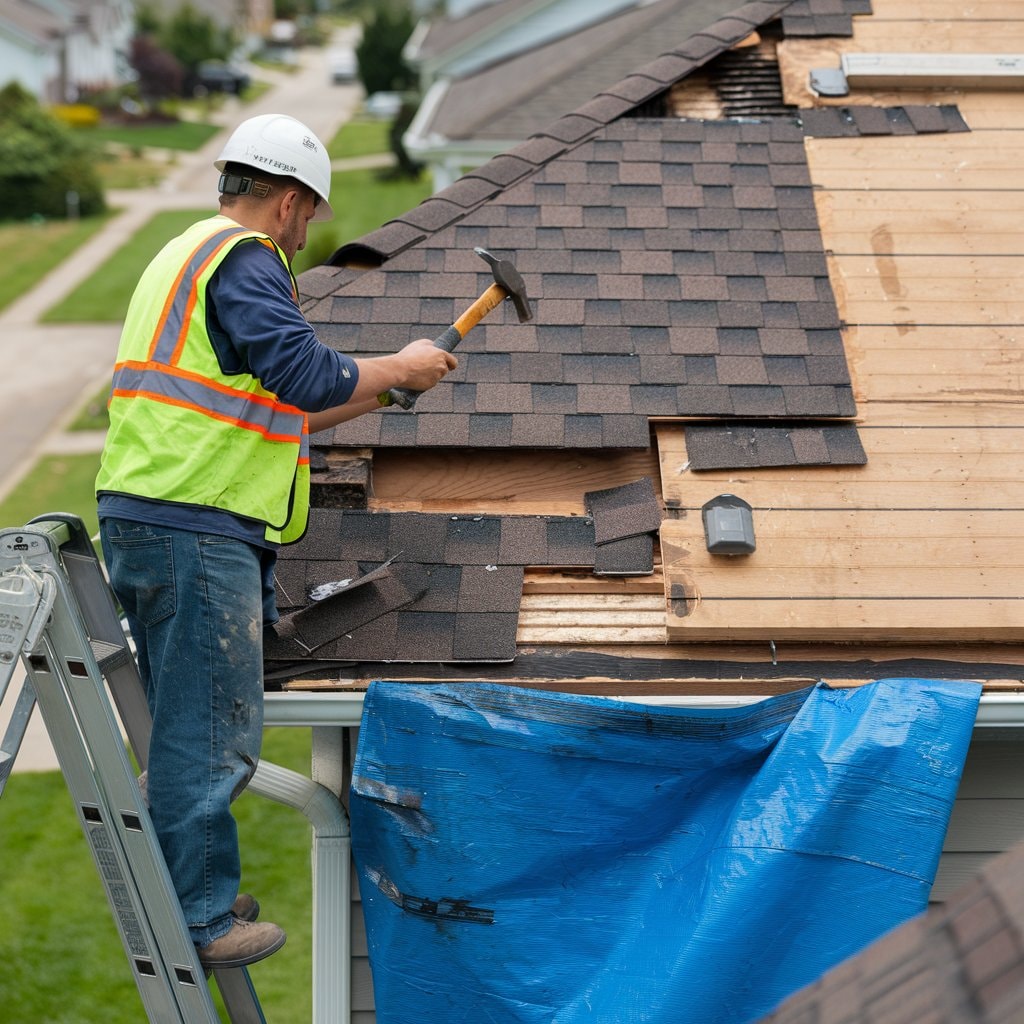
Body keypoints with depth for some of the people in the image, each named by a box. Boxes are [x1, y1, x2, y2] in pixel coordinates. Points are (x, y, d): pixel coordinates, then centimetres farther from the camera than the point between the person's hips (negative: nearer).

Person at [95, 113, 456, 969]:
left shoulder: (185, 256, 24)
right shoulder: (243, 262, -10)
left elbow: (263, 414, 28)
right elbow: (308, 376, -21)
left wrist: (376, 394, 30)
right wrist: (400, 368, -5)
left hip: (146, 520, 11)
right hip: (197, 531, -11)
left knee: (186, 727, 18)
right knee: (211, 732, -2)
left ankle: (193, 894, 28)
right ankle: (199, 921, 5)